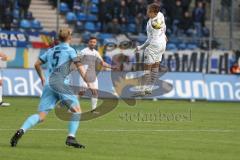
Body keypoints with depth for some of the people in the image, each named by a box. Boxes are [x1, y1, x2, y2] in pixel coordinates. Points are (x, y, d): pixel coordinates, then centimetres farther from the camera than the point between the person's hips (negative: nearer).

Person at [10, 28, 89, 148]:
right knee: (76, 110, 7)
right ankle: (71, 138, -5)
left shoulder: (51, 51, 21)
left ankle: (21, 131, -21)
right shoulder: (70, 50, 5)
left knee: (41, 116, 0)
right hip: (62, 84, -5)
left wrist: (42, 78, 39)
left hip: (48, 84, 5)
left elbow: (37, 64, 24)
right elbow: (79, 66, -6)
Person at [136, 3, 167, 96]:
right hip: (162, 43, 9)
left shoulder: (152, 24, -28)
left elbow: (151, 40, -23)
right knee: (155, 66, 12)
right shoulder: (160, 15, -7)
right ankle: (149, 89, 19)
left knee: (147, 67, -1)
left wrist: (140, 47, -16)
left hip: (153, 45, -9)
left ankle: (144, 90, 0)